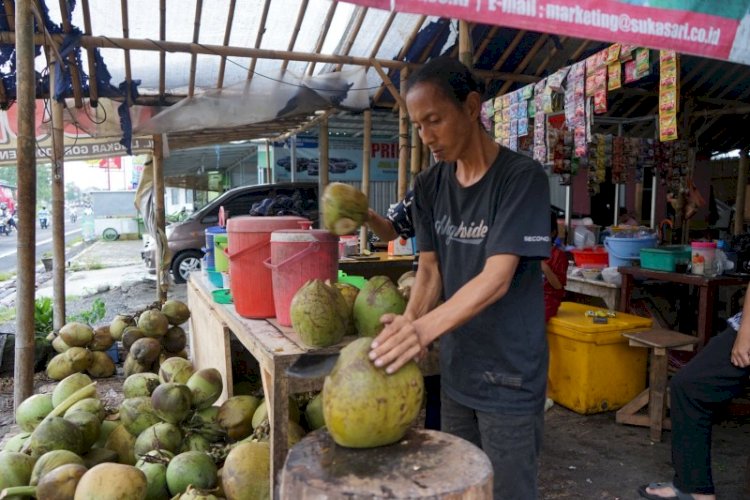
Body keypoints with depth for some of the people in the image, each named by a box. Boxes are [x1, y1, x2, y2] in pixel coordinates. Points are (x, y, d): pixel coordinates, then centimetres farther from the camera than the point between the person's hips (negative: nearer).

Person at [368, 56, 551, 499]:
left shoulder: (522, 177, -15)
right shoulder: (430, 185, 3)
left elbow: (496, 278, -24)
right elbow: (429, 271, 2)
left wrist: (425, 327, -37)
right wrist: (406, 329, -15)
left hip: (509, 375, -5)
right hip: (456, 368, 6)